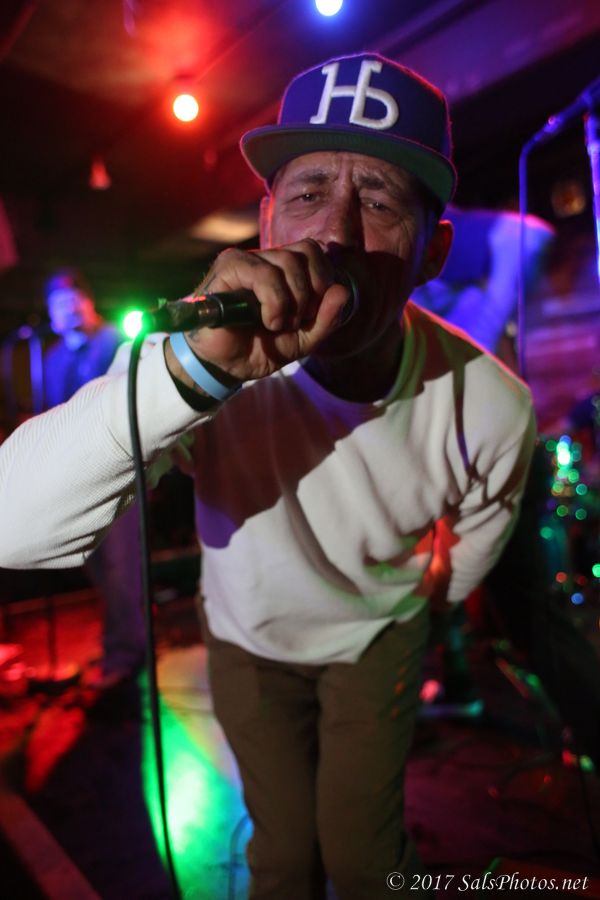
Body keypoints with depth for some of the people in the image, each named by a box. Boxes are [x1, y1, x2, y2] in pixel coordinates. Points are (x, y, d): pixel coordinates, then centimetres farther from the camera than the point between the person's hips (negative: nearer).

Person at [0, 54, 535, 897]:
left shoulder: (490, 406, -26)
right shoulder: (208, 363, -31)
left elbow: (478, 530, -4)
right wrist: (191, 369, -54)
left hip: (379, 635, 0)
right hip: (248, 638, 1)